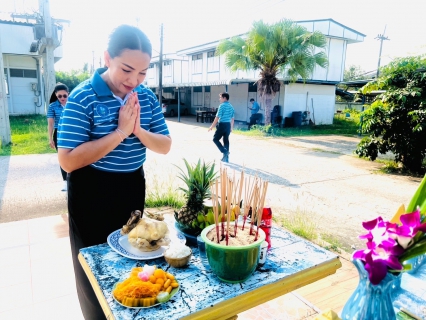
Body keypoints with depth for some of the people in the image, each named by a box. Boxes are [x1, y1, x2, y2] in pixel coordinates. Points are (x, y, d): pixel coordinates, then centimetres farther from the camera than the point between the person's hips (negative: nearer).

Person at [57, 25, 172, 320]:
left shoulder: (147, 97, -2)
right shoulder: (83, 97, -17)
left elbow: (165, 146, -1)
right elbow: (69, 160, -22)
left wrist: (138, 130, -20)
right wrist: (120, 132, -25)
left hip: (133, 187, 5)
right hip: (92, 191, -5)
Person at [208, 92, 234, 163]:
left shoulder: (222, 106, -12)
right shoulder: (231, 106, 11)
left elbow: (217, 117, -16)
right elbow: (232, 118, 15)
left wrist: (212, 126, -12)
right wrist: (231, 127, 23)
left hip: (222, 124, -8)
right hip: (228, 125, 8)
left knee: (215, 139, 4)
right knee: (226, 140, 11)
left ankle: (225, 152, -7)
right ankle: (226, 157, 15)